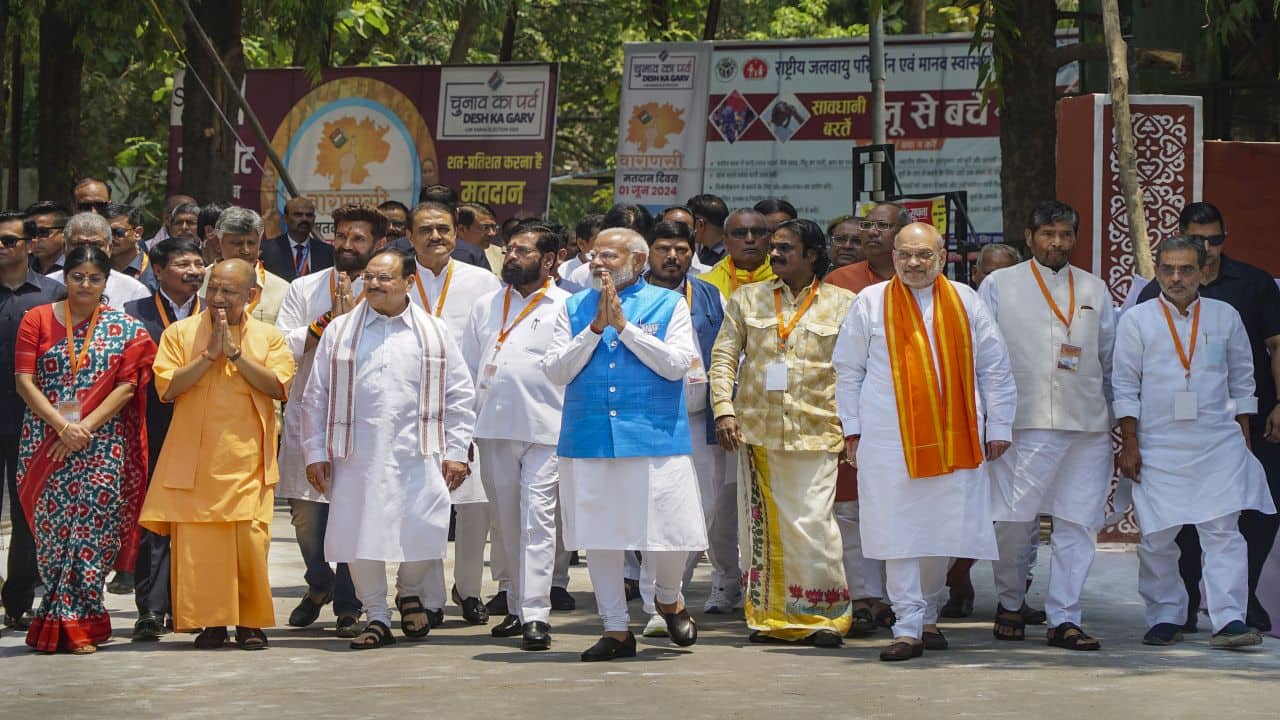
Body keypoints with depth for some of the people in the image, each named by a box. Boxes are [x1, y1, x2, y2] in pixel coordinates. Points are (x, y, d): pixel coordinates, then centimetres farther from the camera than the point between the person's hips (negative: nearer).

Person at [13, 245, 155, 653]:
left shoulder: (124, 329, 6)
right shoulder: (37, 320, 7)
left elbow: (126, 387, -2)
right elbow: (24, 381, 0)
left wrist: (85, 428, -13)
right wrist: (62, 425, -12)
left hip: (102, 446, -1)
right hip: (46, 445, 1)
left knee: (93, 527, -6)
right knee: (51, 527, -1)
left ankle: (77, 623, 3)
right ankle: (66, 622, 10)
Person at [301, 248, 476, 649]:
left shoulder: (433, 333, 8)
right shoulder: (339, 331, 8)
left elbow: (459, 395, 9)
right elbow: (315, 397, 9)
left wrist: (456, 452, 4)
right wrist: (315, 453, 4)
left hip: (417, 455, 0)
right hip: (357, 457, 1)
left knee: (422, 533, -5)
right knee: (360, 538, -1)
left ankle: (409, 593, 25)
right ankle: (377, 618, 15)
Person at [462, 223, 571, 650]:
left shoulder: (566, 307, 3)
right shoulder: (487, 306, 16)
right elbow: (467, 367, 18)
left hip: (545, 431, -5)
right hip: (493, 428, 5)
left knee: (538, 521, -11)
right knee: (505, 522, 9)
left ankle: (536, 615, -13)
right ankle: (516, 606, 19)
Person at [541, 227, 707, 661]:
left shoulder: (667, 304, 5)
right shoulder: (574, 309, 11)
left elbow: (677, 364, -9)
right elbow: (555, 371, 2)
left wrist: (624, 325, -10)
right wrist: (595, 327, -8)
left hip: (655, 440, -2)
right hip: (588, 442, 2)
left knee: (669, 531, -4)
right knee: (599, 536, 5)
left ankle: (668, 599, 27)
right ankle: (616, 629, 16)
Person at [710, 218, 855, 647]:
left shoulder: (842, 304, 7)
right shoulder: (747, 299, 12)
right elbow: (723, 355, 8)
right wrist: (724, 410, -5)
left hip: (816, 431, -3)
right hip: (756, 429, 3)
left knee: (812, 522, -9)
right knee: (762, 523, 4)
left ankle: (825, 615, 2)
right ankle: (770, 615, 12)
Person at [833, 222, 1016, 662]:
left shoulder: (964, 302, 9)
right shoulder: (871, 303, 5)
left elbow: (994, 368, 13)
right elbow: (848, 370, 11)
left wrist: (998, 426, 10)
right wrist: (853, 429, 6)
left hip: (954, 438, 2)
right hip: (889, 439, -1)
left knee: (944, 530, 4)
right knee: (901, 533, -6)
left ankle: (927, 615, 23)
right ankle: (908, 629, -4)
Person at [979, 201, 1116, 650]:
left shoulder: (1094, 290, 16)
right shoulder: (999, 286, 7)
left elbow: (1112, 360, 19)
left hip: (1087, 425, 3)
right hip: (1023, 423, -3)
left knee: (1078, 524, 0)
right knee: (1013, 520, -5)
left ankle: (1064, 619, 5)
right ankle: (1010, 603, 18)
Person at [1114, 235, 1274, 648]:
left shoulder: (1225, 317, 8)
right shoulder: (1137, 321, 3)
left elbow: (1242, 381, 15)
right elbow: (1125, 387, 3)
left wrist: (1243, 438, 12)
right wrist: (1129, 444, -2)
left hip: (1218, 444, 1)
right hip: (1158, 448, -1)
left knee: (1223, 532, -7)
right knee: (1157, 539, 2)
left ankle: (1229, 621, -10)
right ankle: (1165, 618, 14)